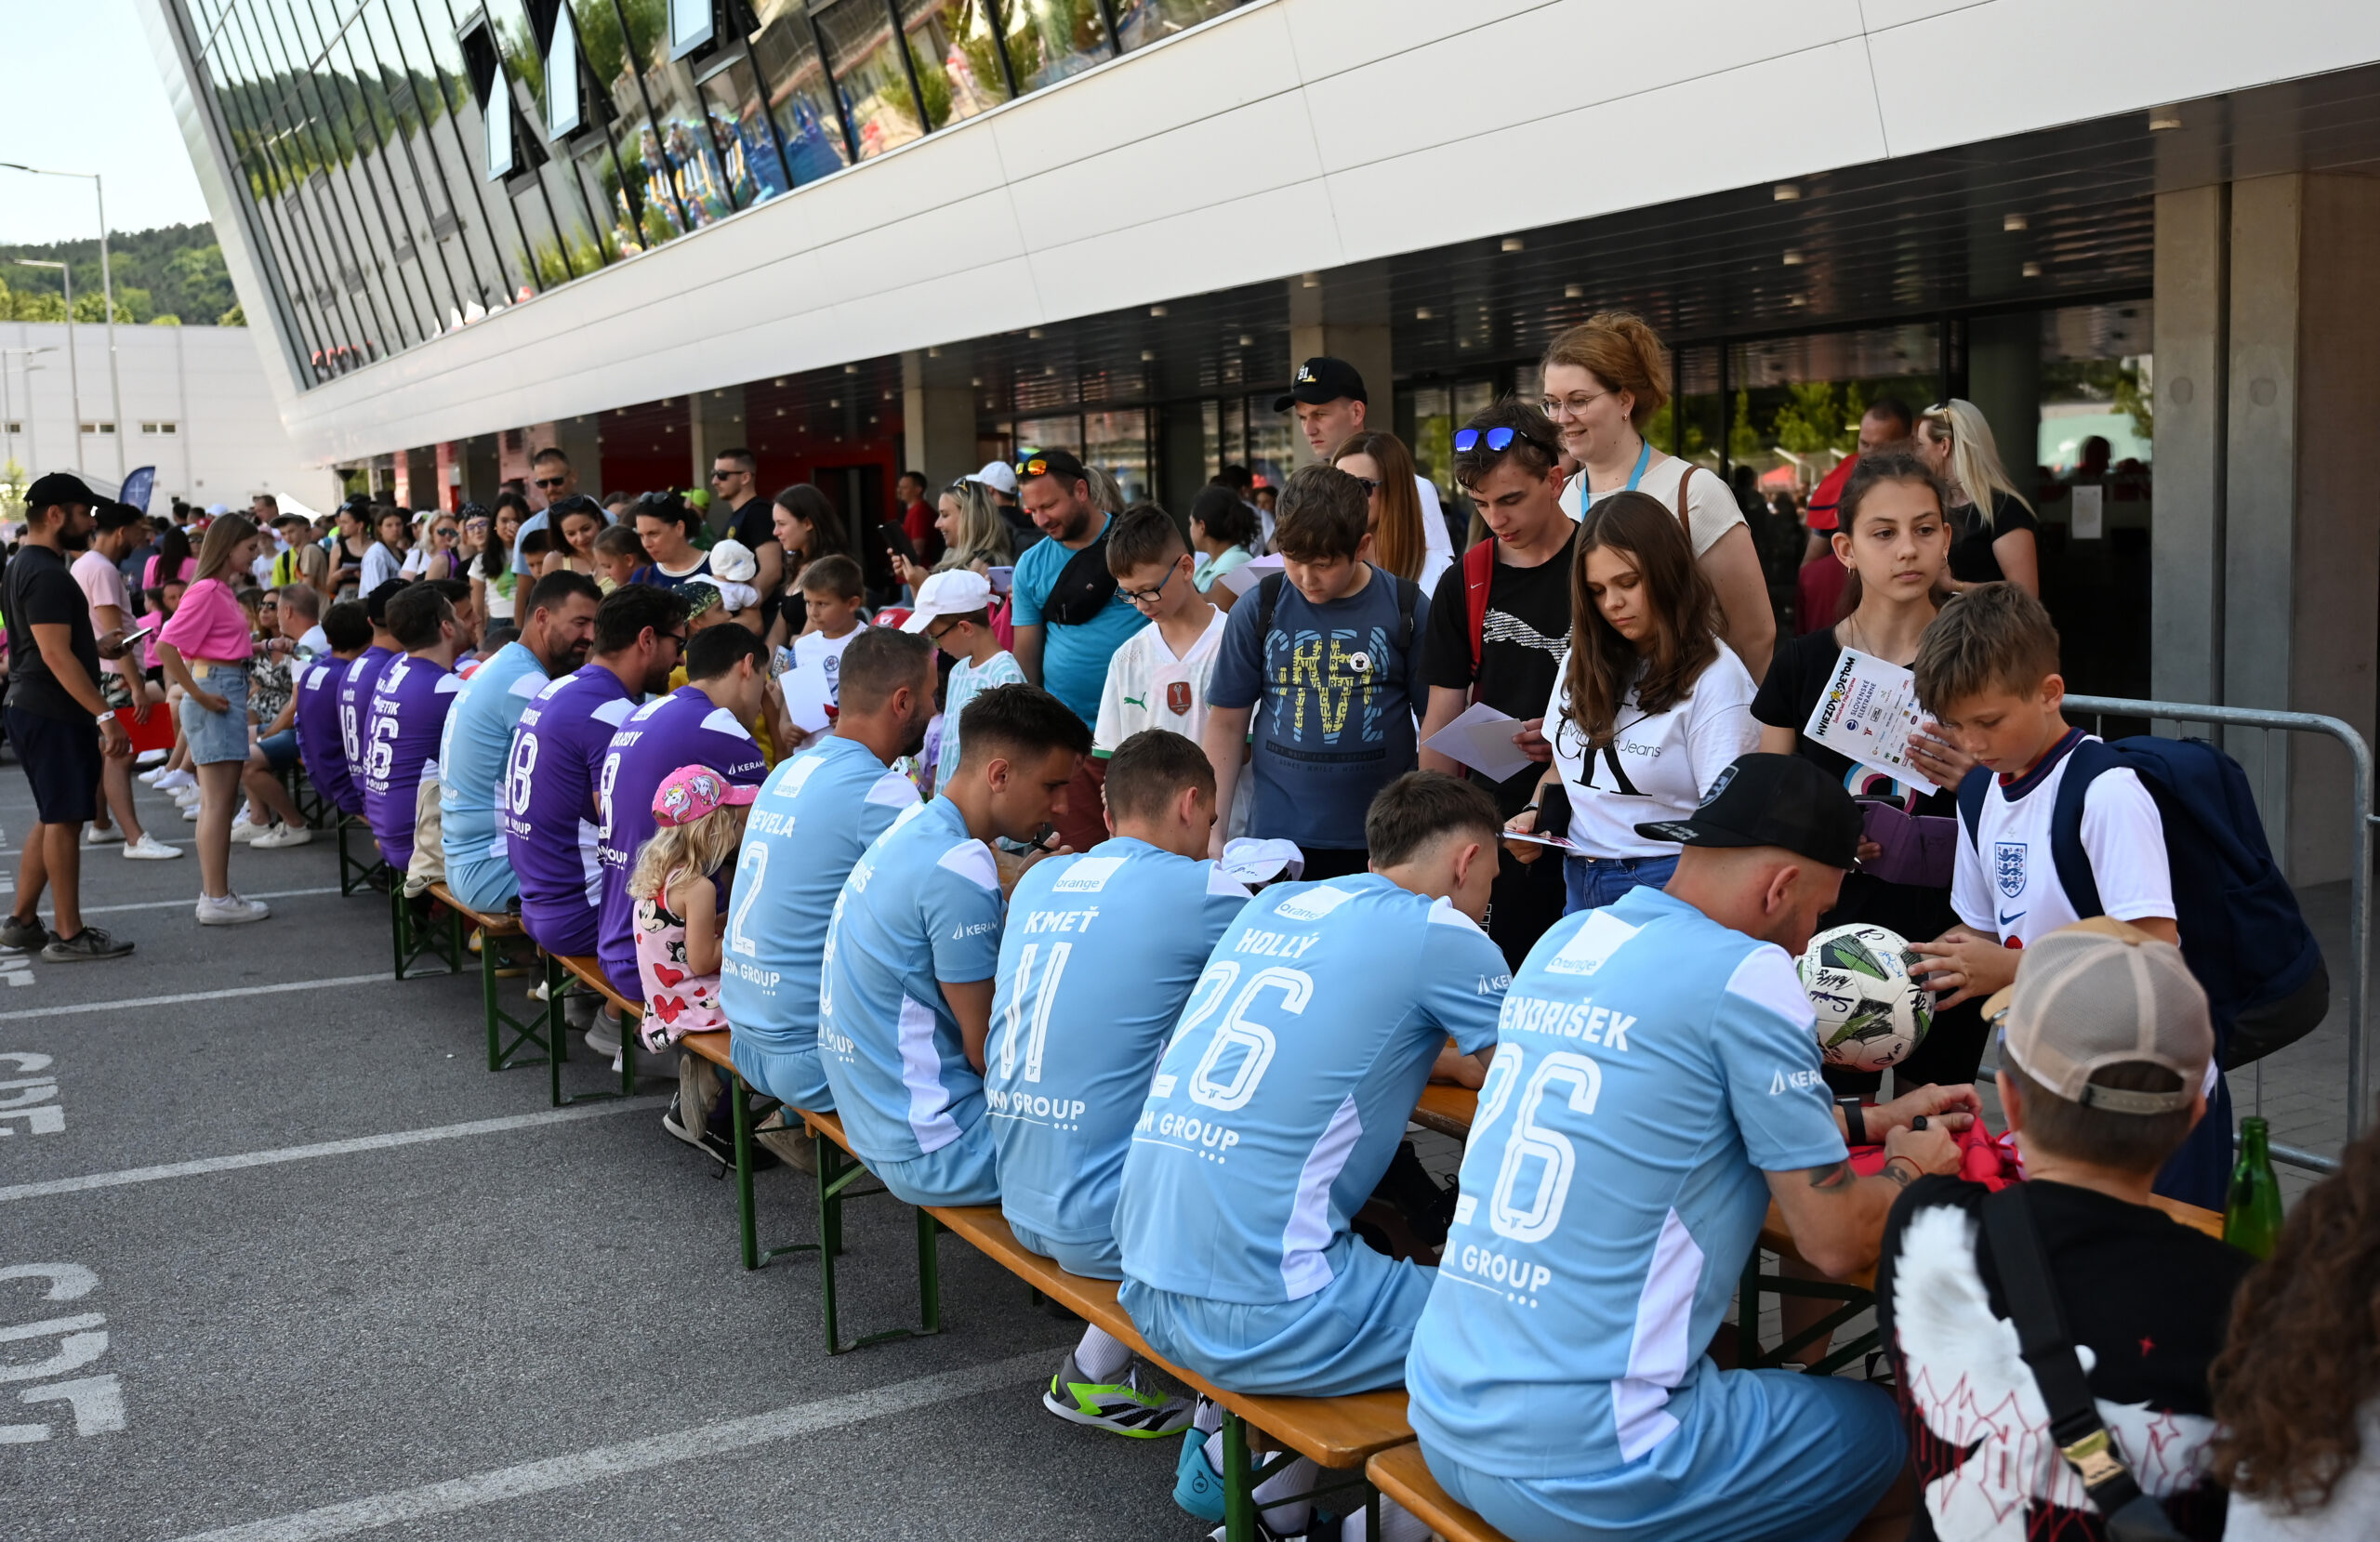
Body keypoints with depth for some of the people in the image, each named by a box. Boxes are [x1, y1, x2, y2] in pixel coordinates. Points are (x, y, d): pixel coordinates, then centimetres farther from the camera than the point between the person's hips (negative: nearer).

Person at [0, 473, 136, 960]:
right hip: (53, 714, -11)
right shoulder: (47, 575, -18)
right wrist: (105, 715, -26)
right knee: (64, 820, -4)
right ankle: (69, 935, 2)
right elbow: (56, 655, -24)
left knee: (51, 818, 16)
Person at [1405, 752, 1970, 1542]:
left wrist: (1876, 1118, 31)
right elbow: (1838, 1243, -7)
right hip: (1580, 1469, -7)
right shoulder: (1744, 976, -13)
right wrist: (1912, 1166, 14)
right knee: (1878, 1424, 18)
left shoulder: (1565, 942, 8)